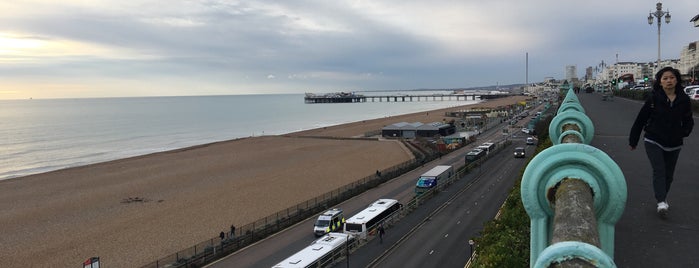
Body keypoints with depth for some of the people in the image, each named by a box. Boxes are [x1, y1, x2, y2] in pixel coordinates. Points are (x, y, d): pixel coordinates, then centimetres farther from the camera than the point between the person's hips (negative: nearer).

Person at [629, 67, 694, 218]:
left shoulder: (684, 100, -3)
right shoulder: (653, 98, -10)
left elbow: (688, 121, 11)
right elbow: (641, 119, -3)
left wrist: (684, 132, -10)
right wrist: (633, 141, 1)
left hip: (674, 144, 3)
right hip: (654, 141, -3)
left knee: (669, 174, 14)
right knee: (659, 170, -16)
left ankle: (663, 198, 34)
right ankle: (661, 202, -20)